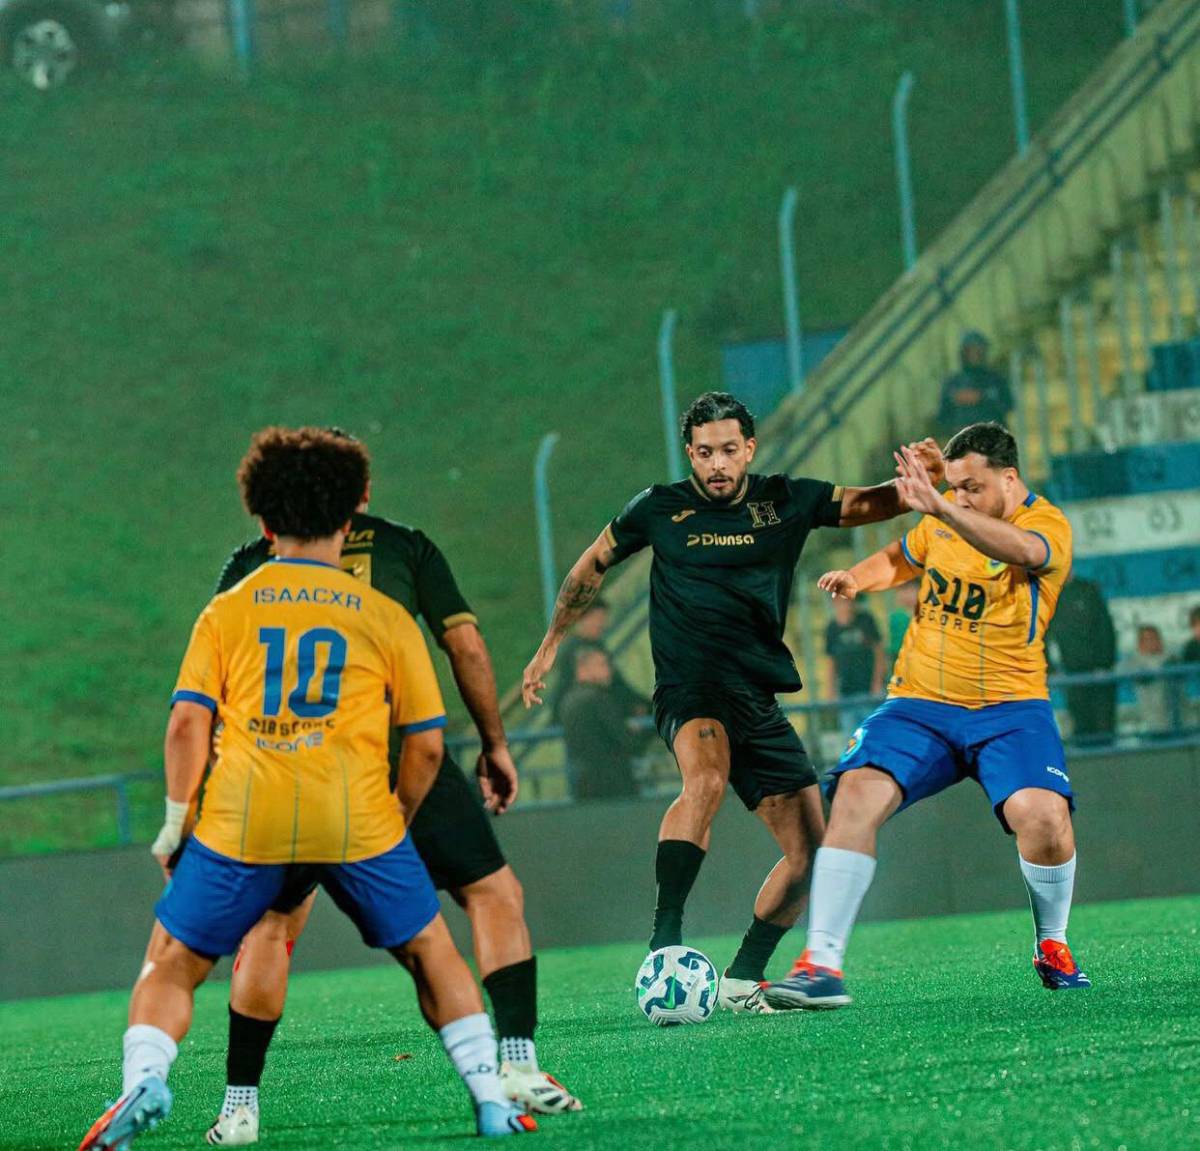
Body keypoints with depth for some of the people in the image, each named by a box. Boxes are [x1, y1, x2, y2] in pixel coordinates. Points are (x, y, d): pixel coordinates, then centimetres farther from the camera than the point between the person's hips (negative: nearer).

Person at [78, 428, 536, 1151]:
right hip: (356, 819, 0)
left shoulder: (228, 611, 11)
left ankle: (144, 1080, -12)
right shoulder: (385, 617, 11)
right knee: (430, 951, 19)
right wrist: (399, 818, 25)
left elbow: (188, 722, 2)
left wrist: (176, 821, 10)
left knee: (170, 965, 12)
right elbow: (427, 745, 11)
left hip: (242, 818, 0)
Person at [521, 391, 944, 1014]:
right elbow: (592, 566, 17)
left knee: (811, 854, 0)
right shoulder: (660, 509, 3)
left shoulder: (785, 502, 7)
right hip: (690, 689, -4)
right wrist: (550, 646, 22)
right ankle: (664, 944, -43)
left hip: (759, 702, 4)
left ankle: (742, 979, 16)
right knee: (706, 780, -37)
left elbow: (869, 503, 6)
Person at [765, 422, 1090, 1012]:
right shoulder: (945, 517, 8)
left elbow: (1022, 549, -35)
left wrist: (940, 509, -47)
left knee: (1044, 815, -26)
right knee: (857, 793, -21)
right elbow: (902, 558, 29)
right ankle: (821, 963, -24)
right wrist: (859, 577, 6)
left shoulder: (1047, 524, -10)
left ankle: (1052, 948, 4)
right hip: (919, 703, 4)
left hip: (1008, 707, -3)